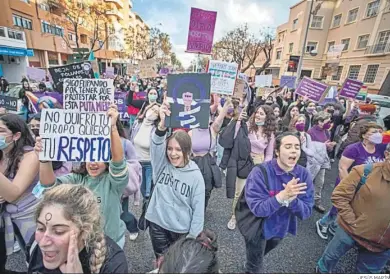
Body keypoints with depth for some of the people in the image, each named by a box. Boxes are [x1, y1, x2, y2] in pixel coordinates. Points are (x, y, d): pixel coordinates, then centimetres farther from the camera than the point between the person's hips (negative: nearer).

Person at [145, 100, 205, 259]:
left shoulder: (195, 175, -15)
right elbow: (156, 143, -30)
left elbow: (198, 208, -9)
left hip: (182, 229, -1)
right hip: (157, 224, 2)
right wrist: (163, 124, -48)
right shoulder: (161, 164, -10)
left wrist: (193, 235, -6)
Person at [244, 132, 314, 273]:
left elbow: (306, 212, -16)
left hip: (282, 227, 5)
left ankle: (252, 266, 64)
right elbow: (257, 208, -31)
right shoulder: (260, 172, -28)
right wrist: (282, 195, -43)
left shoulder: (304, 175, -15)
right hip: (258, 228, -5)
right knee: (255, 267, 16)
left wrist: (292, 199, -35)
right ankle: (251, 269, 49)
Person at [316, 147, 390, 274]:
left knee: (367, 272, 25)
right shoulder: (365, 171, -19)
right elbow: (339, 196, -15)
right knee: (332, 255, 21)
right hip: (351, 230, -2)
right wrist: (352, 222, -16)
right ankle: (323, 270, 52)